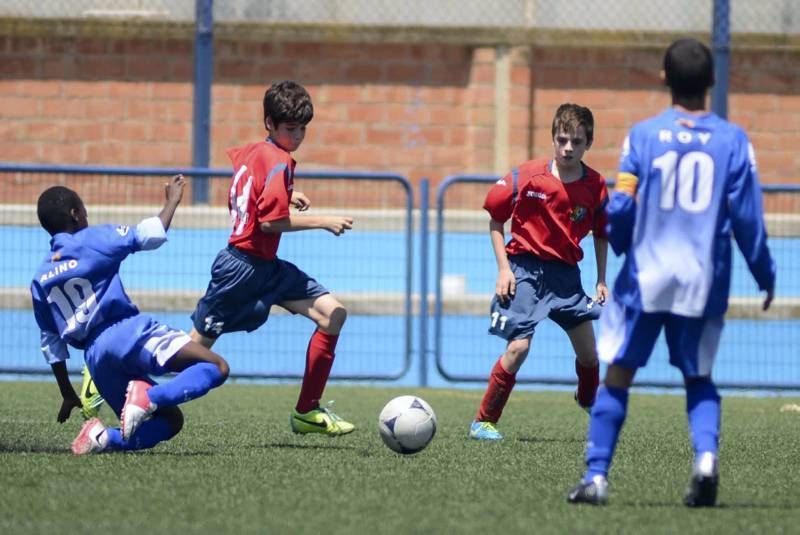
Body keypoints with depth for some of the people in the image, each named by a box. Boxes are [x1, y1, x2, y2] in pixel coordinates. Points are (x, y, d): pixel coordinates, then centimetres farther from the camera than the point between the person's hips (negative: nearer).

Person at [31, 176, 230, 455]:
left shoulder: (40, 279, 19)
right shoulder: (93, 239, 3)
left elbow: (51, 343, 21)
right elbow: (150, 235, -1)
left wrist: (68, 395, 28)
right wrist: (172, 200, 16)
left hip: (94, 357, 6)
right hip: (127, 333, -6)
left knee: (170, 421, 16)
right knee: (217, 367, -14)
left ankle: (104, 438, -11)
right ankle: (149, 398, -35)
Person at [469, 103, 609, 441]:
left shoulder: (595, 186, -2)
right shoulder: (527, 177, -12)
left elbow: (600, 234, 13)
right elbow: (495, 218, -2)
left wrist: (601, 280, 8)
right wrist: (503, 269, -8)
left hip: (566, 273, 4)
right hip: (526, 268, -4)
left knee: (588, 350, 7)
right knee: (518, 347, -15)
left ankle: (589, 402, 39)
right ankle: (483, 422, -3)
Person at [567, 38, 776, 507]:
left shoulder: (643, 136, -3)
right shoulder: (732, 140, -2)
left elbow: (620, 207, -4)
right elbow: (748, 218, -3)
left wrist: (618, 243, 18)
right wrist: (765, 275, 9)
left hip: (646, 278, -1)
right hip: (704, 283, 1)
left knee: (617, 376, 9)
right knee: (699, 379, 15)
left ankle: (597, 476, 5)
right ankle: (706, 456, -11)